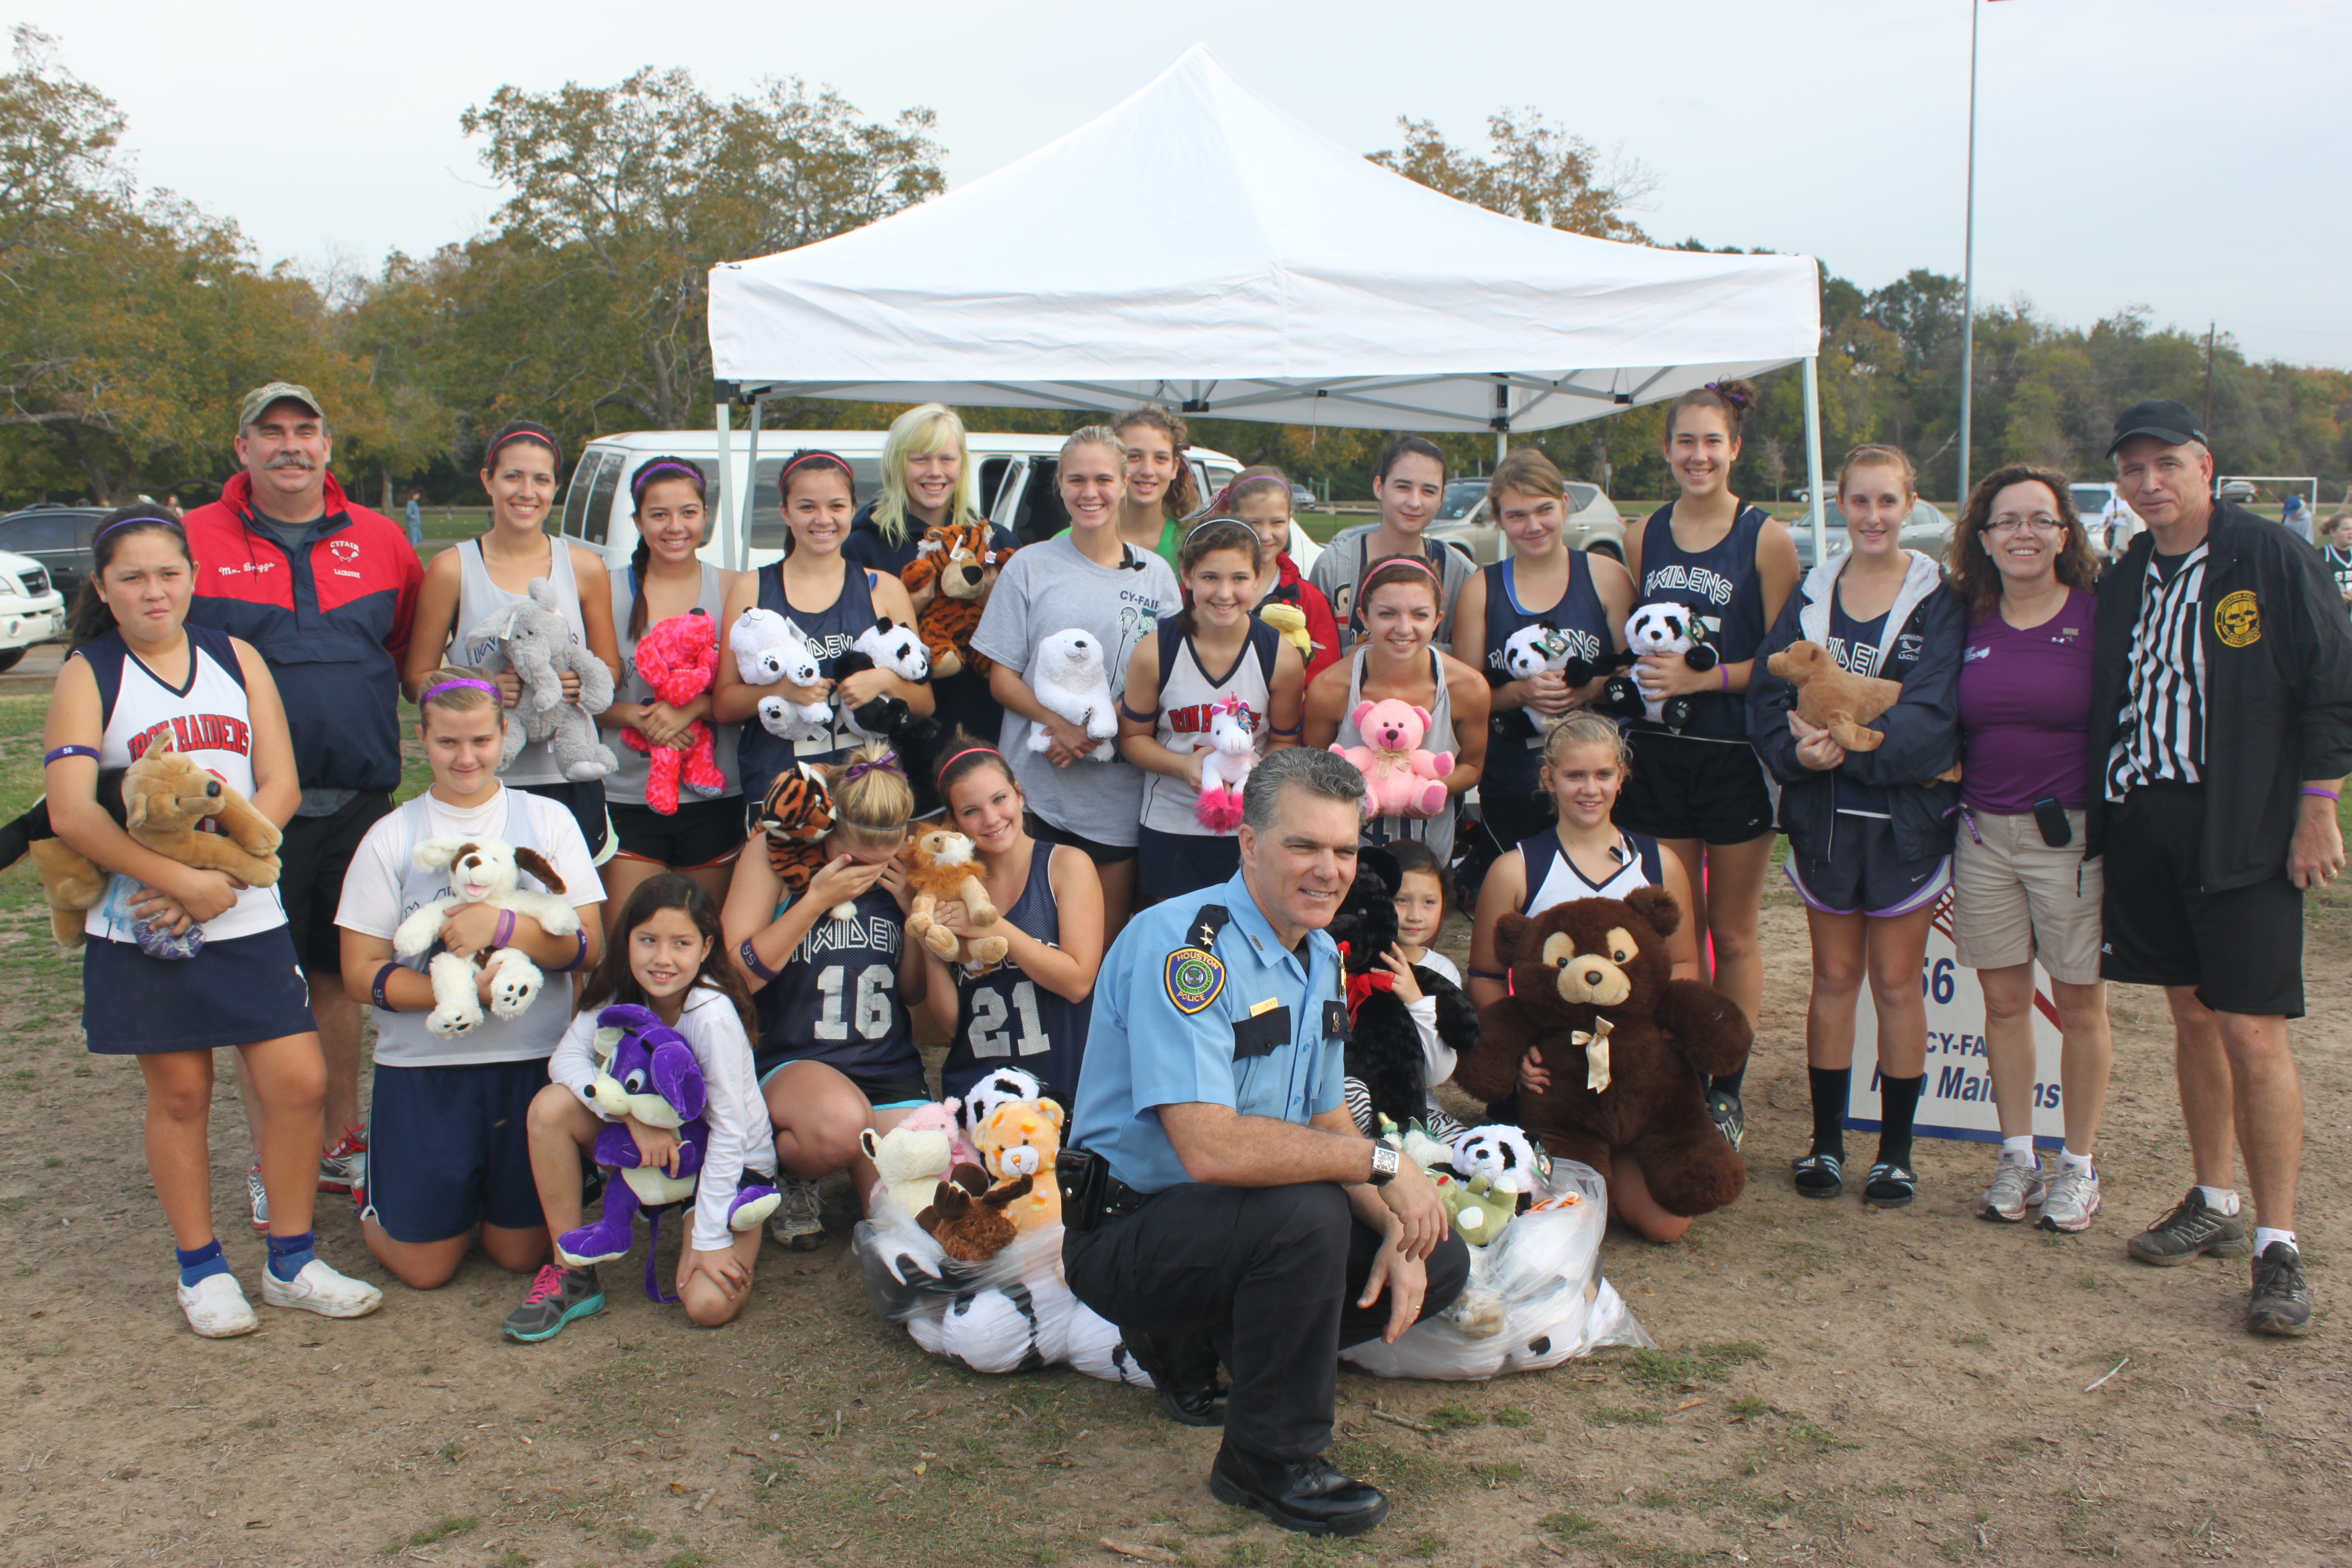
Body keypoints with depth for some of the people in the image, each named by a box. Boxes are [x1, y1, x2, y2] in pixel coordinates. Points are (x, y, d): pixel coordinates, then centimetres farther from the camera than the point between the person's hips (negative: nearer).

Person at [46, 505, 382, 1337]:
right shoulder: (87, 677, -2)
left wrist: (223, 877, -13)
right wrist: (183, 882, -20)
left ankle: (292, 1263, 16)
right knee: (179, 1093, 6)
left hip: (249, 917, 2)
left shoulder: (238, 659, 7)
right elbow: (72, 811, -13)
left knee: (298, 1082, -1)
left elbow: (280, 786, 1)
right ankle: (202, 1270, 24)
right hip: (142, 924, -2)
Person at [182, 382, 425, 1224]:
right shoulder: (196, 541, 0)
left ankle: (342, 1143, 25)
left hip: (359, 798, 3)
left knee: (339, 973, 13)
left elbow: (413, 648, 22)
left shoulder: (378, 540, 8)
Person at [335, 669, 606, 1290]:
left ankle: (482, 1203, 40)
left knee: (521, 1254, 8)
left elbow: (589, 945, -5)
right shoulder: (392, 838, -1)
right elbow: (361, 972, -5)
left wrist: (505, 927, -23)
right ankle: (379, 1198, 35)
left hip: (532, 1061, 1)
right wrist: (463, 992, -20)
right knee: (425, 1267, 4)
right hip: (423, 1068, -1)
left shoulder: (548, 820, 3)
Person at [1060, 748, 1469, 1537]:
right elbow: (1211, 1148, -33)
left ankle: (1195, 1343, 13)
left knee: (1440, 1262, 3)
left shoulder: (1320, 956, 6)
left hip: (1233, 1218, 9)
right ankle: (1270, 1460, -11)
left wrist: (1394, 1233, -6)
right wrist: (1381, 1162, -25)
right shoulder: (1182, 945, -24)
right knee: (1306, 1214, -34)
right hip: (1129, 1228, -9)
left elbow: (1326, 1125, 11)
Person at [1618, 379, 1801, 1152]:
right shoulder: (1643, 538, 9)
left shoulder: (1766, 539, -4)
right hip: (1658, 755, 3)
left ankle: (1727, 1090, 17)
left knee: (1733, 932, 7)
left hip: (1735, 756, -3)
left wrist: (1701, 678, -18)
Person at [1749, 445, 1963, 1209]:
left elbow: (1932, 713, -14)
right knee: (1834, 978, 11)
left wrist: (1851, 740, -28)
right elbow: (1767, 690, 0)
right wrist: (1796, 748, -19)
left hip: (1907, 812, -3)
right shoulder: (1811, 592, 7)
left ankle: (1895, 1150, 18)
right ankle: (1827, 1141, 21)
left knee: (1897, 983, 6)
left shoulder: (1939, 598, -4)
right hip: (1823, 811, 3)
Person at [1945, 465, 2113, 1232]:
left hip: (2073, 835, -4)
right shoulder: (1968, 622, 7)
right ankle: (2017, 1158, 23)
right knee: (2003, 1002, 10)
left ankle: (2079, 1166, 19)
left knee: (2080, 1004, 6)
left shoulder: (2098, 616, -5)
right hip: (1984, 836, 4)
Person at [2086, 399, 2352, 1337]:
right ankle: (2214, 1206, 26)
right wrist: (2096, 819, 12)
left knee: (2253, 1034, -7)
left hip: (2243, 834, -5)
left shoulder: (2273, 562, -5)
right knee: (2193, 1019, 13)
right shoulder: (2124, 581, 12)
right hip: (2144, 827, 5)